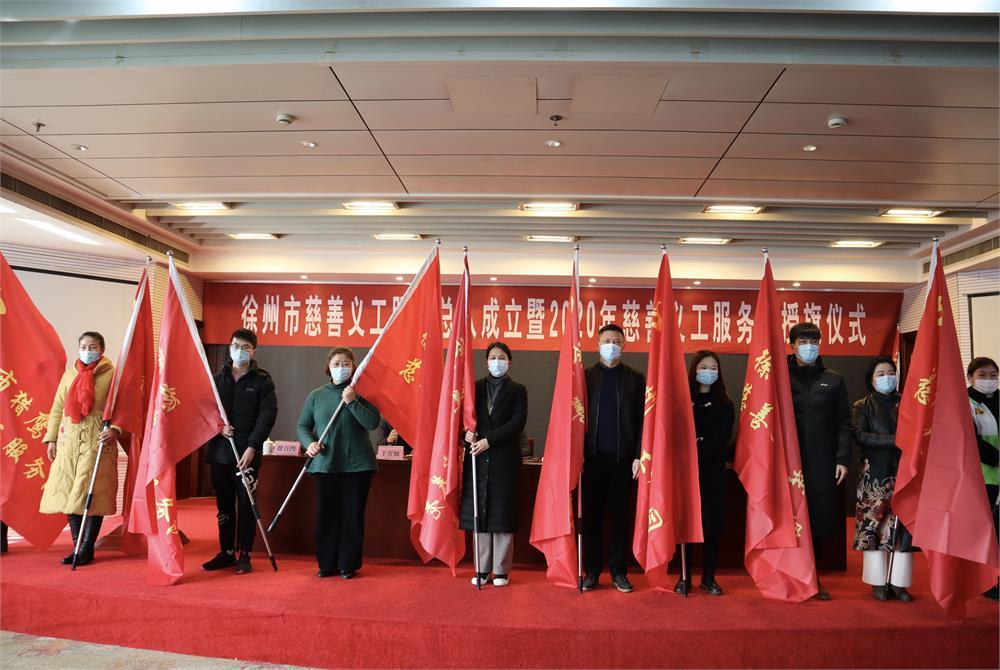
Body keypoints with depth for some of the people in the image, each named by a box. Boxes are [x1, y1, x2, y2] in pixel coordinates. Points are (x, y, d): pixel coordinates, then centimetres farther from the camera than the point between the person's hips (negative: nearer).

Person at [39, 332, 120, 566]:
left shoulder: (111, 375, 0)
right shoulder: (69, 375, 15)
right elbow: (57, 408, 17)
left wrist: (114, 429, -20)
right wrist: (51, 438, 11)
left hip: (97, 442, -5)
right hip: (69, 441, 5)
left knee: (92, 494, -5)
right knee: (68, 493, 4)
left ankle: (87, 549, 3)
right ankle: (77, 546, 14)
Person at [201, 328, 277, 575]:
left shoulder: (262, 380, -1)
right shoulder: (218, 378, 11)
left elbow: (267, 415, -8)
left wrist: (252, 447, -16)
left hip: (248, 453, -4)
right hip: (219, 451, 4)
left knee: (246, 505, 1)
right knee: (224, 505, 13)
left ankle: (244, 555, 11)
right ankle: (226, 552, 24)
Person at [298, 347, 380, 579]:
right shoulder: (316, 396, 7)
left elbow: (373, 422, -11)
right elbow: (303, 426, 11)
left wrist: (352, 402, -18)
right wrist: (309, 443, -8)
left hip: (357, 464, -2)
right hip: (325, 464, 2)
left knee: (353, 515, 4)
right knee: (326, 515, 8)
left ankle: (348, 564, 18)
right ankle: (327, 563, 23)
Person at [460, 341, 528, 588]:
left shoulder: (518, 390, 5)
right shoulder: (475, 387, 12)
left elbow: (518, 423, -5)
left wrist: (489, 440, -14)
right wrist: (467, 432, -13)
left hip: (505, 459, -2)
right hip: (478, 458, 2)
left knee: (502, 512, 1)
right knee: (479, 512, 3)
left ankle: (501, 570, 11)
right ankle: (482, 569, 13)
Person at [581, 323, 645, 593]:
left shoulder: (635, 378, 7)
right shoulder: (586, 376, 6)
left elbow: (642, 420, 4)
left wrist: (639, 456, -4)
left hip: (623, 459, 0)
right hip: (592, 457, 0)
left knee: (620, 516, 6)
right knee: (591, 515, 5)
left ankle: (619, 571, 16)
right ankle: (592, 570, 15)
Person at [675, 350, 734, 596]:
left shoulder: (725, 405, 8)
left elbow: (720, 439, -3)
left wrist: (697, 453, -14)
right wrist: (695, 445, -15)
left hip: (713, 472, 1)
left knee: (712, 523, 3)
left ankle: (709, 578, 14)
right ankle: (685, 577, 9)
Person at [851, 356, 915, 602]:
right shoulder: (862, 406, 6)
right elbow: (859, 435, -8)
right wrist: (894, 440, -17)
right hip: (875, 475, -2)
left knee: (904, 526, -3)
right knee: (875, 525, -3)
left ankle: (899, 581, 5)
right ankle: (878, 581, 5)